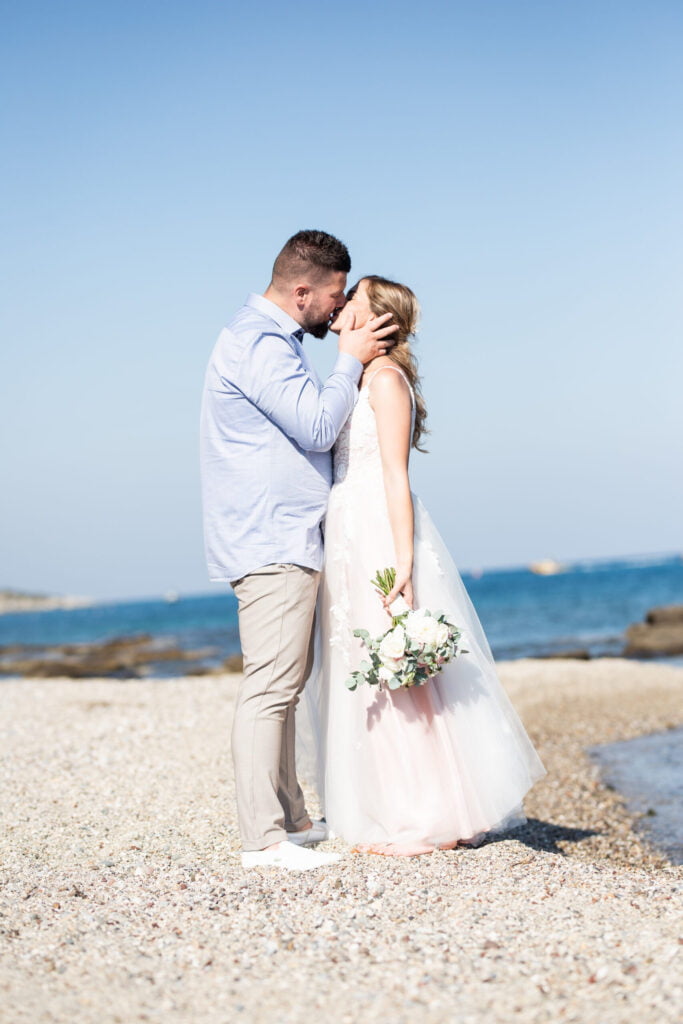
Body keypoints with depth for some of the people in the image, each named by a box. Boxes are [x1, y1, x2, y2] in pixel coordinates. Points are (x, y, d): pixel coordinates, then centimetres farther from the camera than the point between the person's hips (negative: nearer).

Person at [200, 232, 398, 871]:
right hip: (271, 543, -11)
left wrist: (353, 362, 15)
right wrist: (350, 360, -7)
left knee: (284, 684, 14)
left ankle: (290, 818, 21)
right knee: (271, 686, -11)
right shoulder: (258, 343, -14)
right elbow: (318, 427, -18)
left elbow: (306, 427, 23)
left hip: (284, 539, 11)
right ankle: (262, 839, -10)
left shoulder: (267, 338, 20)